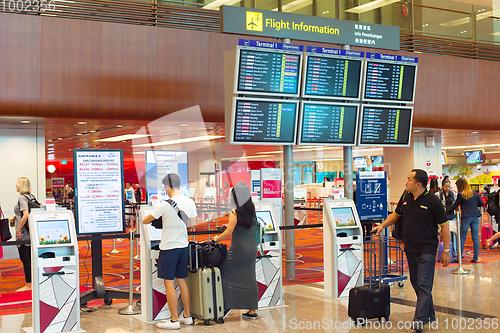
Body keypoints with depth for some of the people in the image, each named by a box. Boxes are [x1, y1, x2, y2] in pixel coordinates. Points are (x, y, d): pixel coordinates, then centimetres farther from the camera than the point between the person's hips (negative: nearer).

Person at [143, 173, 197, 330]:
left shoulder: (165, 205, -17)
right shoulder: (190, 202, 0)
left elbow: (145, 221, -4)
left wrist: (152, 220, 18)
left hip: (168, 248, -6)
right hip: (184, 247, 6)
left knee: (169, 283, 1)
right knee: (181, 281, 15)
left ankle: (174, 320, 4)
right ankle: (187, 316, 22)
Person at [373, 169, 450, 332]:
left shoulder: (432, 201, -13)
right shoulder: (406, 196, 6)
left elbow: (444, 225, -10)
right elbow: (396, 214, 23)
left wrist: (446, 251, -11)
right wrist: (382, 225, 10)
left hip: (426, 249, -7)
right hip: (410, 249, 7)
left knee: (423, 285, -9)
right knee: (416, 283, 13)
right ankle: (429, 314, 27)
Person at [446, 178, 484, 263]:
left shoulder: (461, 195, -4)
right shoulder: (474, 193, 9)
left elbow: (454, 206, 2)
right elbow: (481, 203, 14)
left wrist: (446, 213, 12)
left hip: (466, 217, -4)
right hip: (475, 216, 4)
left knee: (462, 237, 5)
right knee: (475, 237, 5)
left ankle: (460, 255, 8)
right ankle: (475, 257, 5)